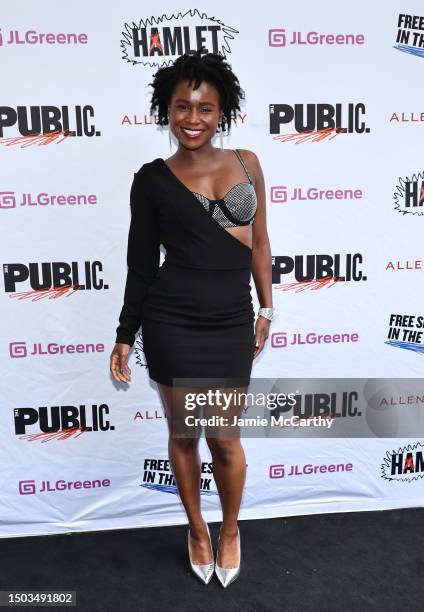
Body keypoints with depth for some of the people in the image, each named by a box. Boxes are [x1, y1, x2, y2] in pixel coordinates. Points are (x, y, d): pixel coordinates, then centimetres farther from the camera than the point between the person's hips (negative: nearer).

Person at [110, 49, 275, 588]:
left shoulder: (246, 163, 5)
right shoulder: (152, 179, -1)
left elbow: (259, 242, 10)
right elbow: (141, 265, 3)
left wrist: (266, 309, 9)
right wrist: (125, 336, 2)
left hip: (232, 324, 1)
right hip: (172, 324, -1)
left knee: (225, 439, 9)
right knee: (183, 435, 13)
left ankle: (230, 530, 39)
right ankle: (197, 530, 40)